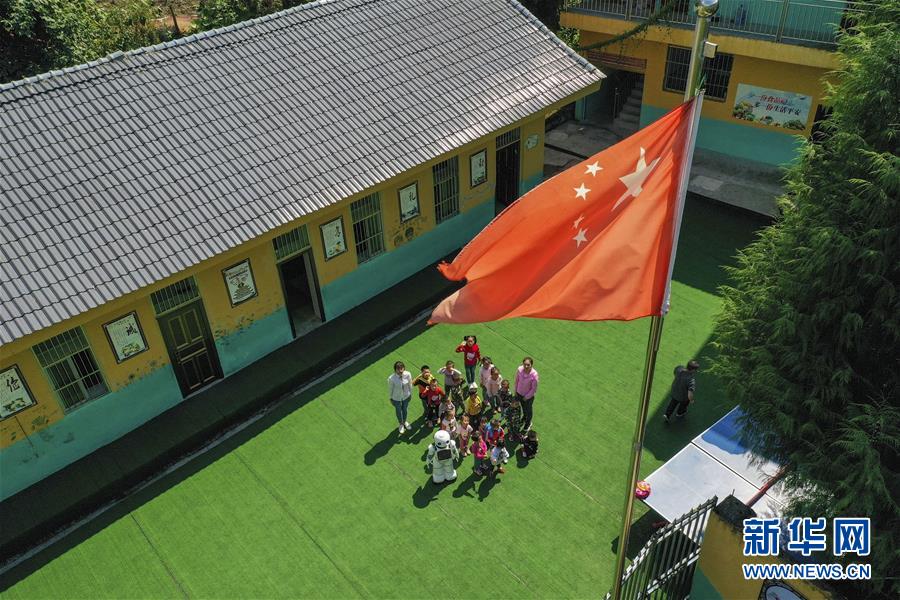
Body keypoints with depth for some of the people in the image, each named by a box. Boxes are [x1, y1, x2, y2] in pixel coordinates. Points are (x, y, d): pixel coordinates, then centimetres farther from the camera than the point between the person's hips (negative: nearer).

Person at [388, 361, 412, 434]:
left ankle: (405, 421, 62)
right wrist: (391, 398, -1)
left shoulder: (408, 374, -29)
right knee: (398, 410, 26)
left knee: (405, 409, 29)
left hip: (406, 396, 2)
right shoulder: (391, 378, -35)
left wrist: (410, 394, 4)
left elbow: (410, 385, -10)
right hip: (396, 398, -2)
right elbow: (390, 389, -16)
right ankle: (401, 424, 58)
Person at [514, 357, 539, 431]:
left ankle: (528, 423, 49)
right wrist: (516, 391, 3)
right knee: (523, 407, 31)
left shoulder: (534, 375, -34)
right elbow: (517, 380, -5)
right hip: (519, 393, 3)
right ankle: (524, 416, 62)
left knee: (528, 409, 22)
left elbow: (534, 388, -21)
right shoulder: (520, 370, -25)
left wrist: (527, 397, -13)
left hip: (529, 396, -3)